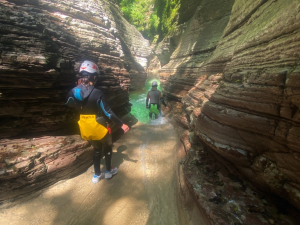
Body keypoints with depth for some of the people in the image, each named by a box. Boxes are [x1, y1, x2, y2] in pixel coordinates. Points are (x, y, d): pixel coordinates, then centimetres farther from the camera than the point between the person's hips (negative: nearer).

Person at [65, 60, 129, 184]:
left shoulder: (74, 91, -6)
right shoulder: (97, 93, -22)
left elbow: (68, 104, 14)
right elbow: (107, 112, -21)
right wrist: (121, 124, -13)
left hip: (85, 128, 6)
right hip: (98, 126, -5)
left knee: (97, 148, 25)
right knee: (108, 146, 21)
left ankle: (97, 174, 34)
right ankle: (108, 171, 36)